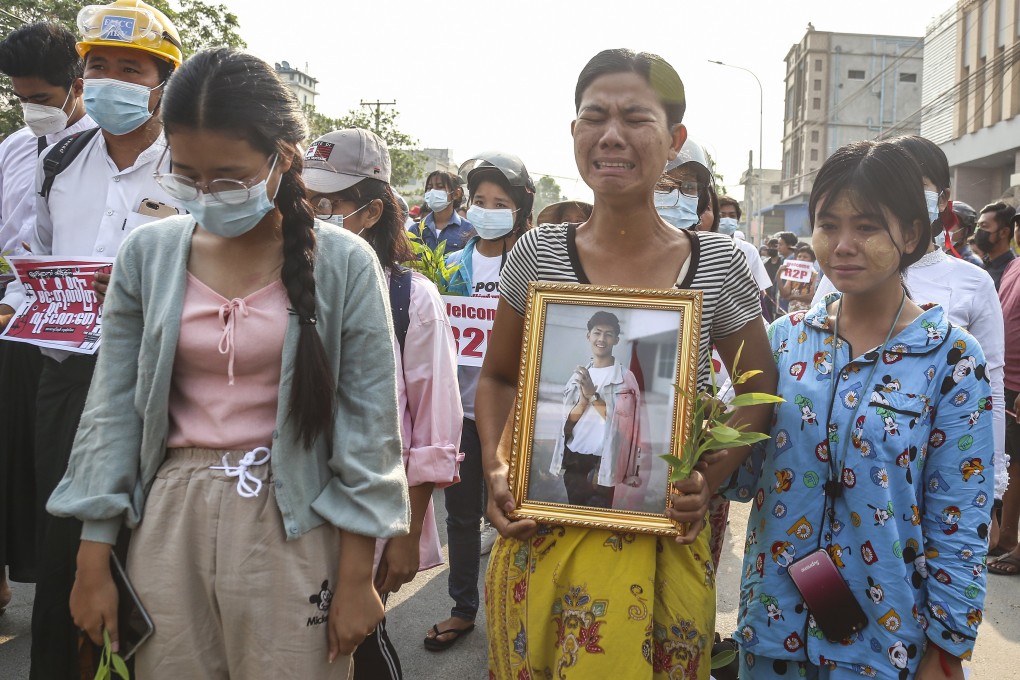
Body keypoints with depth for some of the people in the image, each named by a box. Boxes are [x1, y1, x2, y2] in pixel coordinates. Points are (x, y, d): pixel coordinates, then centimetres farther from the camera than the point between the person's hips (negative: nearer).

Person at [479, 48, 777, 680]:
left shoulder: (719, 264, -5)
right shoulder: (538, 254, -3)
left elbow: (759, 391, 7)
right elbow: (499, 378, 10)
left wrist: (712, 477, -9)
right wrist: (496, 466, -6)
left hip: (662, 536, -1)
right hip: (541, 528, 1)